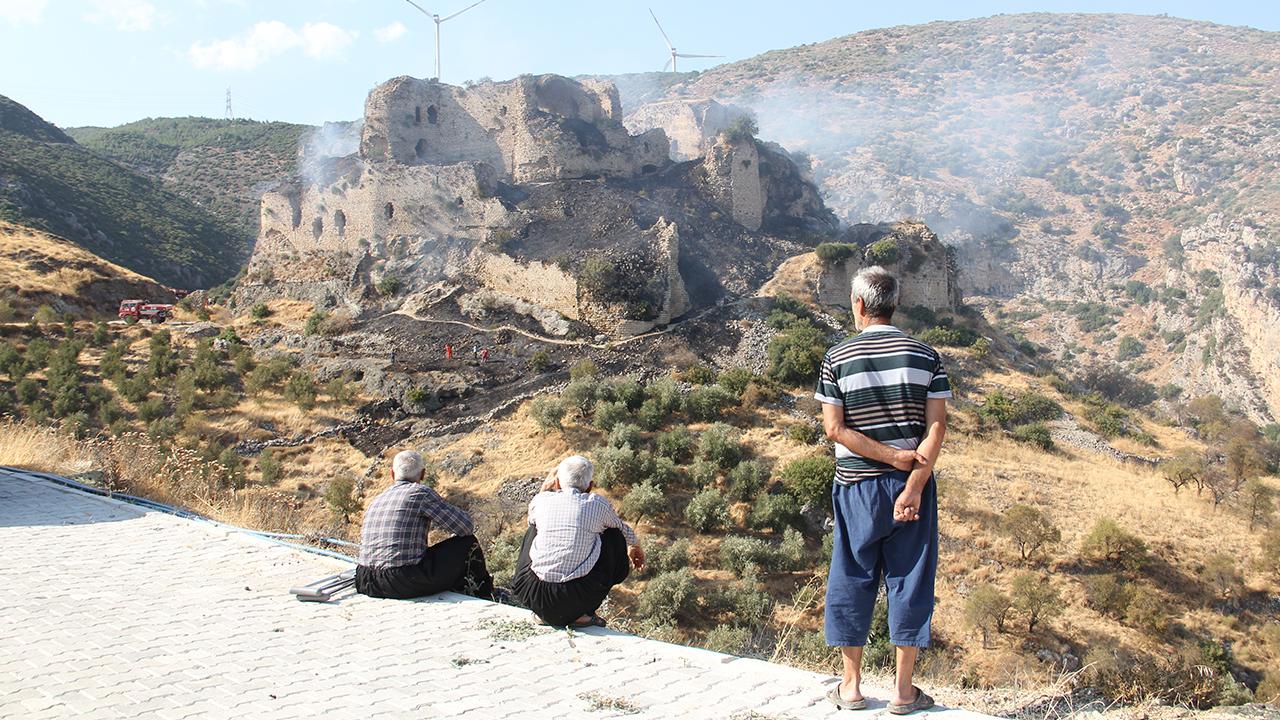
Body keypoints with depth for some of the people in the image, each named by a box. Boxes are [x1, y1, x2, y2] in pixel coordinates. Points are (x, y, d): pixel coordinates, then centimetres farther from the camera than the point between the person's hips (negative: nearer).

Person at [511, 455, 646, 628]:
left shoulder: (541, 500, 8)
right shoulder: (598, 504, 5)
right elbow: (627, 532, 28)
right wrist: (636, 548, 49)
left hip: (530, 595, 3)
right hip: (579, 599, -2)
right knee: (616, 535, 20)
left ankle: (542, 613, 23)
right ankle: (583, 613, 14)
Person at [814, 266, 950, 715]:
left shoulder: (837, 359, -3)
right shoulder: (926, 356, 0)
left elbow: (834, 428, -9)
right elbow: (937, 426, -8)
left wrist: (892, 456, -8)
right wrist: (913, 484, -13)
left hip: (857, 486, -1)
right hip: (912, 483, 1)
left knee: (851, 580, 10)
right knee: (909, 580, 8)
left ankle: (851, 686, 18)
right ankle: (903, 690, 15)